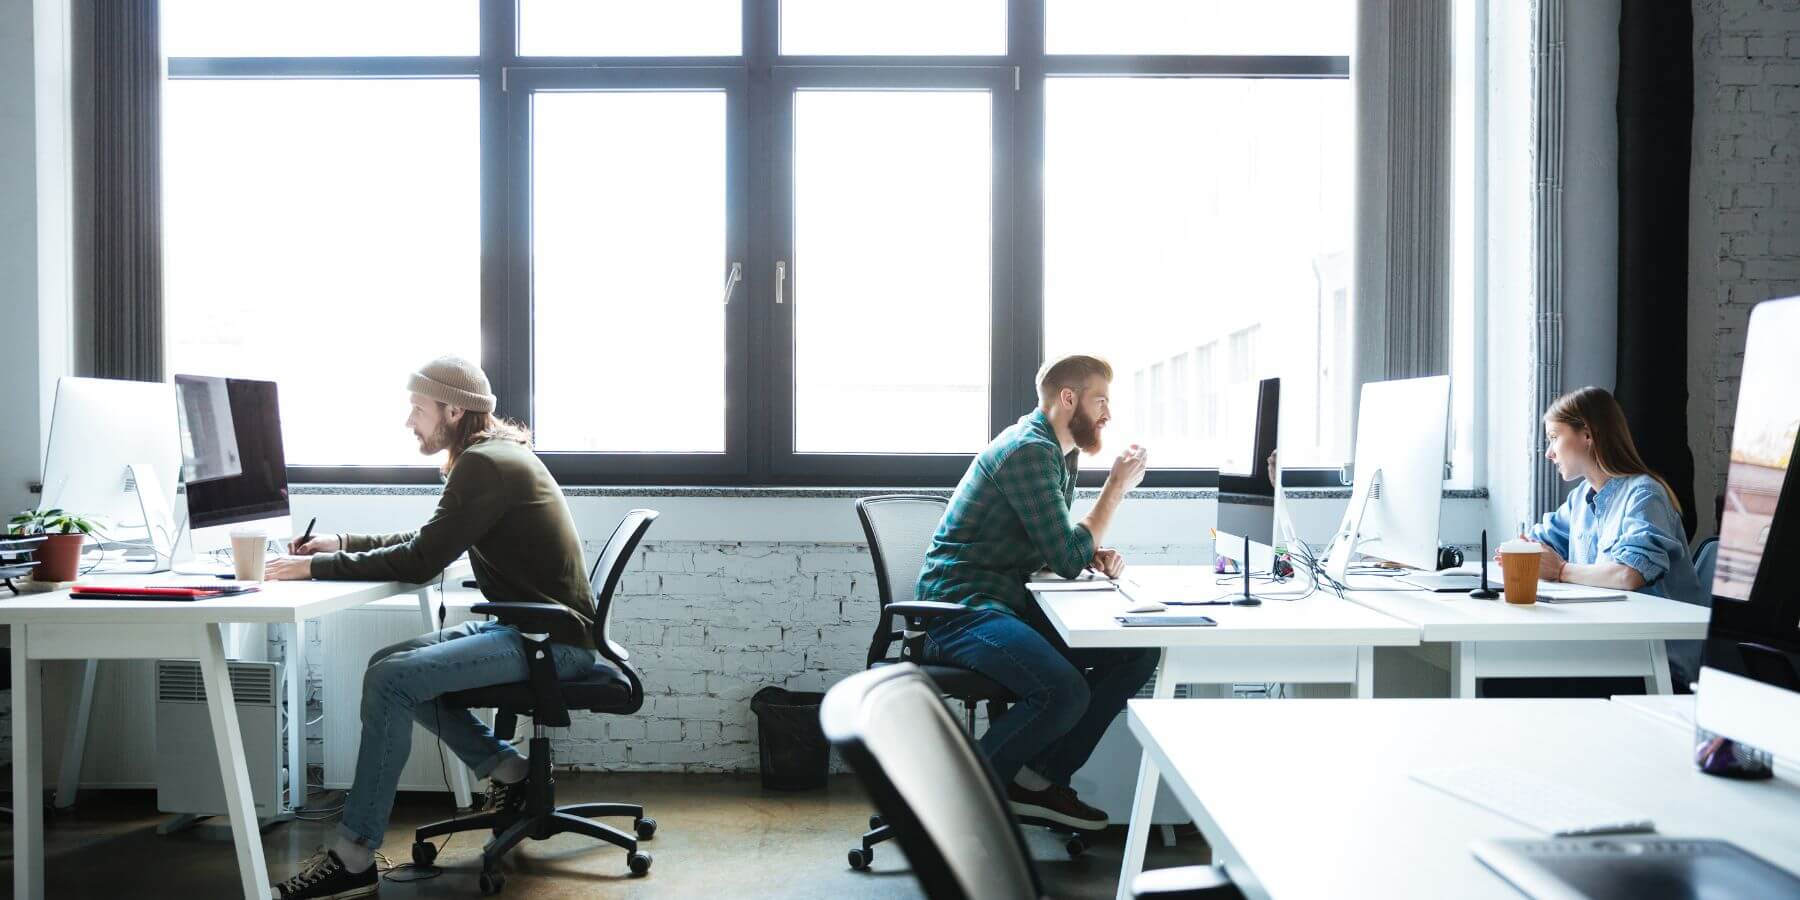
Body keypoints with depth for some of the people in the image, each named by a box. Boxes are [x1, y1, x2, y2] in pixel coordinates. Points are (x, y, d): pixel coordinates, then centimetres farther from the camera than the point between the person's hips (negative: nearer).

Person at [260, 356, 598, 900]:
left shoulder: (485, 464, -17)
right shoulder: (492, 455, 14)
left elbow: (421, 562, -21)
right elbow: (427, 542, 21)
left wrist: (317, 567, -15)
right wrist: (344, 544, 11)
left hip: (553, 640, -10)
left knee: (390, 680, -19)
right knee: (392, 664, 9)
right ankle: (509, 772, 15)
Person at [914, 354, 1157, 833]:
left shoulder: (1060, 452, 16)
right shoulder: (1028, 451, -16)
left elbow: (1058, 546, 23)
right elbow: (1067, 560, -18)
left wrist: (1096, 554, 0)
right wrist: (1117, 487, -10)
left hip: (1010, 603, 10)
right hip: (962, 608, -10)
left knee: (1138, 653, -2)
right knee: (1065, 693, -31)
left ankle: (1040, 780, 0)